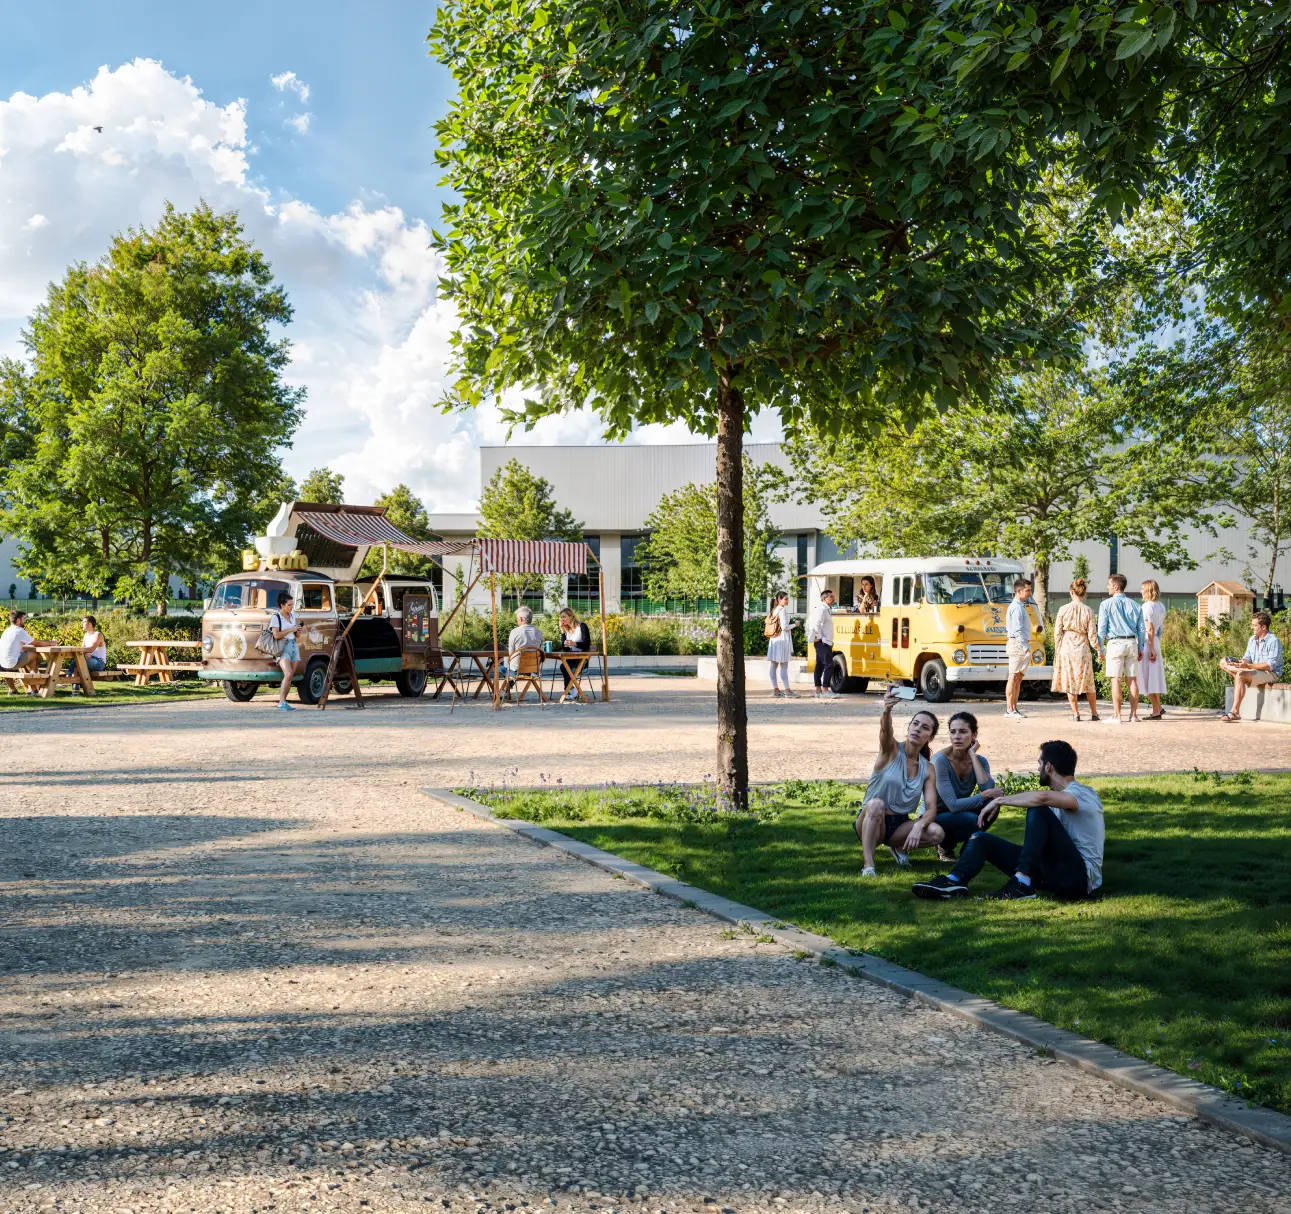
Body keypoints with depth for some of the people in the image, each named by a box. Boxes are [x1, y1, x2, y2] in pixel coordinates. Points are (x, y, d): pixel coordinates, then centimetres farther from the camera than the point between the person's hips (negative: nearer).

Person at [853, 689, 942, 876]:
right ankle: (868, 865, -33)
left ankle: (899, 847, 7)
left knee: (937, 833, -24)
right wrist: (887, 711, -59)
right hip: (871, 820, -4)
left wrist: (919, 825, -32)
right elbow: (885, 730, -35)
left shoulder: (927, 769, 0)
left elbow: (931, 808, -8)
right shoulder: (891, 750, -10)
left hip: (899, 825, 4)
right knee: (876, 804, -38)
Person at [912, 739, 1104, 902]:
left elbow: (1041, 796, -30)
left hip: (1081, 876, -9)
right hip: (1055, 872, 9)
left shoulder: (1081, 792, -11)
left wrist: (1001, 800, -20)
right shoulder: (1061, 796, 21)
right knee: (981, 839, 4)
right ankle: (954, 881, -24)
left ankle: (1023, 883, -29)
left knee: (1038, 811, -27)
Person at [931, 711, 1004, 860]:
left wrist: (973, 756, -22)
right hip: (934, 818, -5)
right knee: (970, 819, -33)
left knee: (991, 803, -21)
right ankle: (945, 846, -3)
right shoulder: (941, 760, -24)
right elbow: (953, 805, -29)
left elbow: (988, 789, -26)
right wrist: (985, 795, -25)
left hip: (960, 813, 6)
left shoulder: (979, 760, -6)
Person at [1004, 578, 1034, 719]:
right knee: (1014, 677, -9)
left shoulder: (1020, 607, 20)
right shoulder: (1016, 608, -13)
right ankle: (1009, 709, -10)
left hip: (1022, 645, 10)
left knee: (1018, 678, 10)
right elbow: (1017, 630, -21)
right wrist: (1025, 647, -26)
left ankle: (1014, 708, 12)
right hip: (1018, 644, -10)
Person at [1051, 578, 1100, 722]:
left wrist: (1057, 650, 8)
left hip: (1066, 648, -1)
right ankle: (1094, 713, 19)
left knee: (1069, 682, 8)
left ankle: (1075, 713, 8)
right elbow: (1092, 635, -4)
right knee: (1088, 682, 14)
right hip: (1083, 649, 1)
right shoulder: (1088, 611, -6)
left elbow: (1057, 632, -3)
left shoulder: (1064, 609, -6)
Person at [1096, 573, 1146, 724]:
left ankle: (1117, 715, -5)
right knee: (1132, 679, 7)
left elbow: (1102, 628, -5)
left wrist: (1101, 648, 1)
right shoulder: (1134, 605, 10)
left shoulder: (1106, 604, -3)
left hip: (1115, 643, -4)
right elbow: (1141, 629, 10)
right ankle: (1134, 714, 8)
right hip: (1132, 643, 4)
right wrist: (1140, 648, 15)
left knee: (1116, 679, -4)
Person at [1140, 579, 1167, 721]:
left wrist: (1151, 649, -19)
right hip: (1156, 642, 9)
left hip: (1146, 642, -9)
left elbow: (1150, 629, -20)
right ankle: (1158, 707, 23)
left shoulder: (1147, 606, -16)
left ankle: (1156, 711, -1)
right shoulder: (1161, 606, 10)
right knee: (1154, 675, 18)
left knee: (1148, 677, -3)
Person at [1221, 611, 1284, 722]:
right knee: (1223, 663, 0)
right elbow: (1247, 658, 10)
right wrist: (1238, 663, -14)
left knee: (1240, 675, -36)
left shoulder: (1273, 641, -15)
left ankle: (1235, 712, -37)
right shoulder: (1252, 639, 10)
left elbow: (1270, 666, -22)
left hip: (1271, 674, -8)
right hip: (1254, 670, 8)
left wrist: (1248, 666, -30)